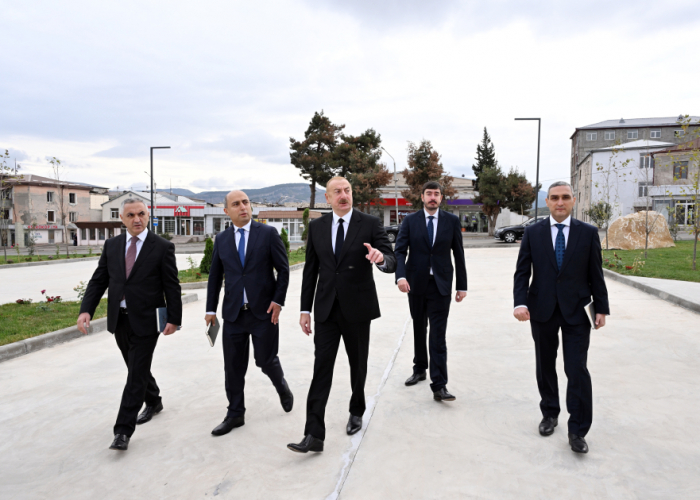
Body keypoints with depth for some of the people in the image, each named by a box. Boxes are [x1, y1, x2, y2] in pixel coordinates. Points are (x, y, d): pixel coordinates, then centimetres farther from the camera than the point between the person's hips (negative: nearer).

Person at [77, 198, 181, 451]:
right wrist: (86, 310, -7)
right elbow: (98, 280, 6)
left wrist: (174, 318, -8)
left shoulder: (162, 247, -7)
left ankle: (123, 430, 4)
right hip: (119, 319, 5)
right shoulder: (111, 245, 6)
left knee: (137, 374, -3)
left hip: (146, 320, -5)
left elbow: (172, 286, -6)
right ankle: (153, 402, 42)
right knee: (136, 368, 19)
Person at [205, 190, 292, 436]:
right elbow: (215, 276, 11)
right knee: (233, 367, 7)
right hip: (233, 313, 3)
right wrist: (211, 309, 7)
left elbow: (283, 269, -2)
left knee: (266, 360, 4)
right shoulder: (221, 239, 8)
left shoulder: (268, 233, -2)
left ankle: (282, 386, 37)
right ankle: (235, 414, 24)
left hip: (263, 311, -3)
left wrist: (278, 300, -9)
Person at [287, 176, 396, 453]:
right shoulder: (317, 227, 4)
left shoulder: (370, 223, -5)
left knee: (358, 365, 15)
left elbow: (392, 263, -11)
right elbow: (310, 270, 7)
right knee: (321, 368, -4)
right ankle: (314, 435, -2)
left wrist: (381, 258, -36)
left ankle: (356, 411, 40)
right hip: (326, 309, 1)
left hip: (357, 308, -1)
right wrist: (305, 309, 5)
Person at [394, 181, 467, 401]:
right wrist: (401, 276, -22)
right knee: (419, 330, 17)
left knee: (438, 336, -6)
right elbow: (399, 250, -5)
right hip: (416, 283, 2)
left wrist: (462, 285, 2)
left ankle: (439, 386, -4)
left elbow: (458, 254, 3)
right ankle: (419, 369, 35)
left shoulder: (452, 220, 2)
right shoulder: (410, 221, 2)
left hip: (440, 284, -2)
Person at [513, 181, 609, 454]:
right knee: (545, 366, 13)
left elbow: (595, 274, 3)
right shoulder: (533, 232, 1)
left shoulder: (588, 233, 0)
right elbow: (522, 272, -2)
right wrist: (520, 302, -15)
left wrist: (601, 308, 1)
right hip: (542, 309, 1)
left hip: (576, 310, -1)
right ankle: (550, 414, 32)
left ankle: (578, 430, 7)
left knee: (577, 369, -4)